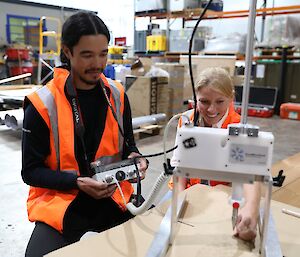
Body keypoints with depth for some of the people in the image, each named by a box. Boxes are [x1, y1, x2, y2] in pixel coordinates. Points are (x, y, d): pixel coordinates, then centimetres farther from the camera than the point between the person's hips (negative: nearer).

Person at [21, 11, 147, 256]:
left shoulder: (118, 95, 0)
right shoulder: (42, 104, -12)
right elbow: (30, 170, -7)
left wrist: (135, 159, -11)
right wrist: (77, 183, -21)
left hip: (113, 196, 4)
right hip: (59, 203, -3)